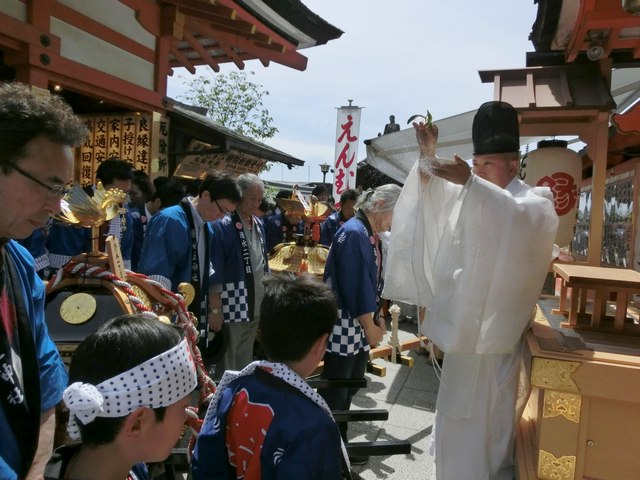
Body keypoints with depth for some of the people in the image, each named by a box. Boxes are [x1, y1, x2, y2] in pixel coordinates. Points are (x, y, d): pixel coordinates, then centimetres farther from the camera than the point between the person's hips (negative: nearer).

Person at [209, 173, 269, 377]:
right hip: (233, 306, -7)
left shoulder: (258, 224, 9)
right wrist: (215, 309, -16)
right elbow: (214, 272, -16)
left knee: (246, 359, 19)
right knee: (228, 361, 5)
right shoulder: (222, 225, -14)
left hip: (255, 304, 7)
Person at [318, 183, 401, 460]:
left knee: (350, 387, 20)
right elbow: (355, 284, -22)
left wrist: (376, 317, 10)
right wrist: (370, 326, -14)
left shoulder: (371, 235, 10)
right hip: (344, 324, -10)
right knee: (334, 392, 4)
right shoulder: (353, 233, -20)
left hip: (361, 323, 10)